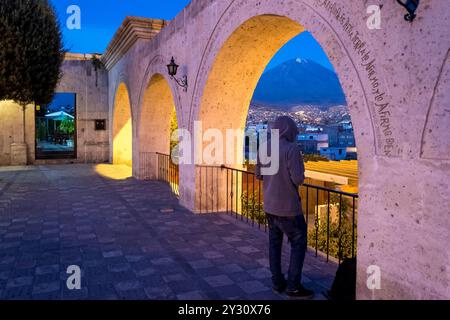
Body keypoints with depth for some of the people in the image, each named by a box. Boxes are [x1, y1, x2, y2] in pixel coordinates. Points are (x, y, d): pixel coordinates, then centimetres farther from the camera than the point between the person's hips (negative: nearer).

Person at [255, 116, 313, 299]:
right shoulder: (291, 148, -18)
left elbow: (258, 175, 11)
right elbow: (298, 179, -22)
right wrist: (300, 169, -1)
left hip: (269, 205, 7)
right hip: (288, 207, -7)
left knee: (275, 243, 15)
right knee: (298, 243, 7)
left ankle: (277, 282, 22)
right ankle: (293, 286, 10)